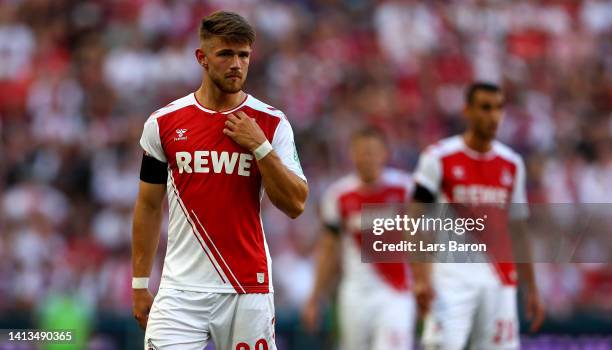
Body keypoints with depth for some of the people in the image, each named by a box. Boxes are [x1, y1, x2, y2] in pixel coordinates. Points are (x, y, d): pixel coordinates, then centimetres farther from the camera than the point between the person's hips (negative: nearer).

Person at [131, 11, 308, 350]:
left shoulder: (270, 123, 2)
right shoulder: (162, 122, 4)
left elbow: (295, 204, -3)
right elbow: (149, 206, 11)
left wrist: (260, 147, -13)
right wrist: (140, 284, 9)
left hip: (249, 288, 0)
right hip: (180, 290, 0)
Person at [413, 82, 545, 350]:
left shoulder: (512, 164, 12)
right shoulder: (439, 157, -2)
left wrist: (531, 288, 15)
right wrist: (421, 277, -17)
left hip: (499, 276, 4)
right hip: (451, 275, -4)